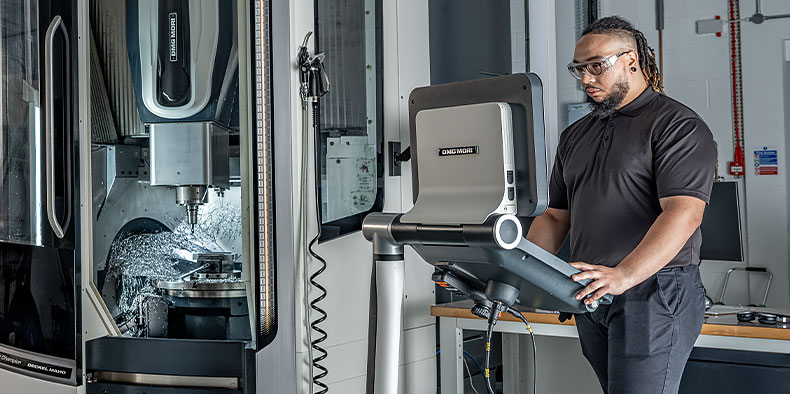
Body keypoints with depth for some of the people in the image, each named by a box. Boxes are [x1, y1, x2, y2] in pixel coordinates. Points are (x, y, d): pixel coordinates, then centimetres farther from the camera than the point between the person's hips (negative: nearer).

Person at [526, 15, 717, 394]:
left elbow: (683, 212, -19)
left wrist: (623, 275, -32)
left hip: (654, 291, -7)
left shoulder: (677, 125, -5)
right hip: (590, 294, 7)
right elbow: (555, 217, 19)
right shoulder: (574, 135, 18)